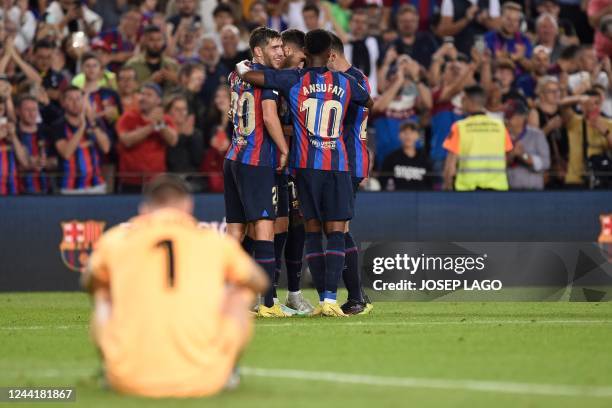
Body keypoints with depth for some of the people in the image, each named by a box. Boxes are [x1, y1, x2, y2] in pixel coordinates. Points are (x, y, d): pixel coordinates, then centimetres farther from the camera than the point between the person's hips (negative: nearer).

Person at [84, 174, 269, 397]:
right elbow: (260, 282, 26)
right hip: (203, 383, -1)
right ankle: (225, 373, 28)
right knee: (240, 292, 24)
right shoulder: (215, 242, 6)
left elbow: (89, 284, 30)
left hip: (131, 383, 1)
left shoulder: (114, 241, 7)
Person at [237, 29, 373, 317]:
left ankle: (323, 298, 5)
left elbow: (248, 75, -11)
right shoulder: (345, 83, 6)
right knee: (335, 231, -2)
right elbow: (369, 103, 27)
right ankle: (330, 299, -15)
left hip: (305, 164, 0)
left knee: (313, 230, 8)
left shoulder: (294, 80, -2)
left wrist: (241, 67, 13)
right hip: (338, 165, 0)